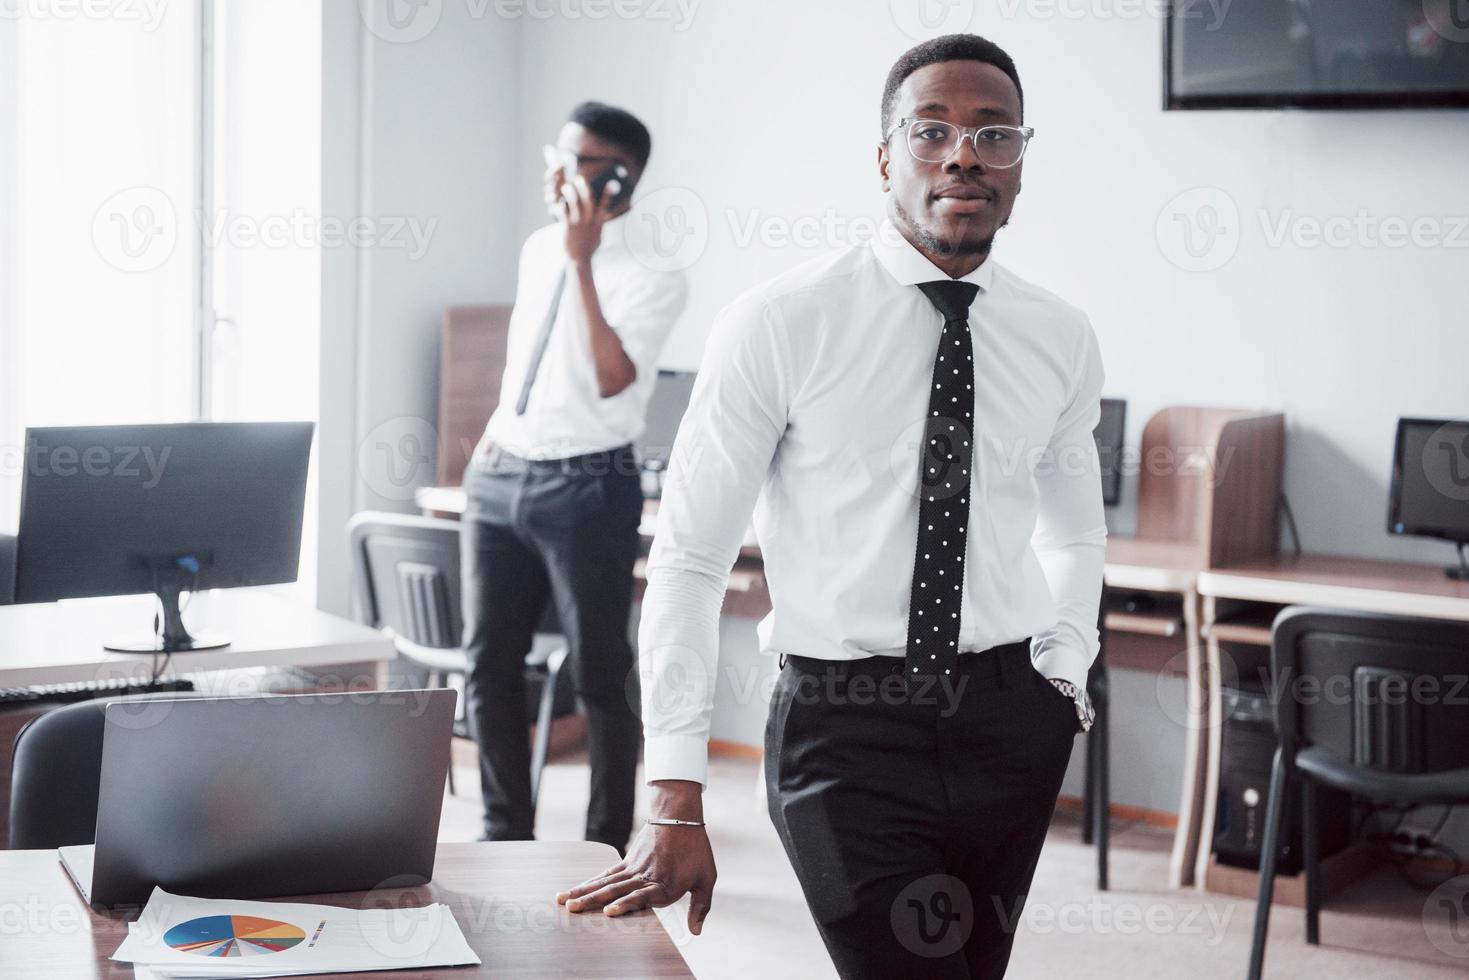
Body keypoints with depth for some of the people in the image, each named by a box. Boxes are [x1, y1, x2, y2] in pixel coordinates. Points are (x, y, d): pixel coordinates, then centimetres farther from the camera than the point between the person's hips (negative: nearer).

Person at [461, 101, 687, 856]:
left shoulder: (652, 273, -10)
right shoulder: (536, 249, 11)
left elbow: (610, 380, -24)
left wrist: (582, 262, -24)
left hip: (587, 486, -7)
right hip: (499, 476, 7)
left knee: (600, 676, 3)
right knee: (488, 666, 10)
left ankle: (606, 848, 15)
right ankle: (506, 829, 24)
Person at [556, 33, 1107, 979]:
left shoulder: (1062, 337, 5)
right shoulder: (779, 325, -9)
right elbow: (687, 558, -9)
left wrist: (1064, 669, 7)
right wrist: (677, 806, -13)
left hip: (1010, 724, 5)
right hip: (846, 724, -4)